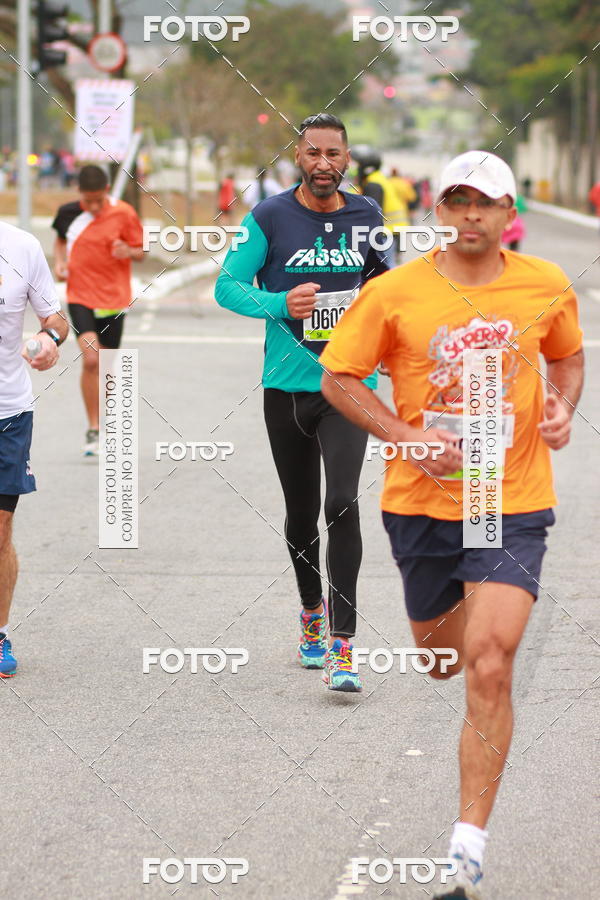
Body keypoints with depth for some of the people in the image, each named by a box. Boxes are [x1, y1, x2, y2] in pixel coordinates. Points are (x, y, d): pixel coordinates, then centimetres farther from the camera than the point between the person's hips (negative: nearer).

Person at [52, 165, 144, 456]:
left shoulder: (124, 214, -6)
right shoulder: (68, 213, 0)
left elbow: (141, 251, 1)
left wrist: (129, 252, -22)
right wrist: (59, 262, 0)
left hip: (113, 300, 0)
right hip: (80, 297, 0)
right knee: (90, 359, -19)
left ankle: (103, 426, 28)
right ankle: (93, 428, -9)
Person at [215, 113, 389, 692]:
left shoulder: (367, 217, 6)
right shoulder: (270, 218, -2)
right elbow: (227, 286, -4)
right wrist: (281, 304, -20)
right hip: (287, 385, 0)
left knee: (342, 504, -15)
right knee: (301, 511, 13)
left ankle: (341, 646, -16)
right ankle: (311, 614, 36)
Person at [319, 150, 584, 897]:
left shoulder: (546, 287, -1)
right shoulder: (393, 293, -7)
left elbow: (568, 357, 19)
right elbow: (338, 378, 0)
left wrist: (562, 408, -2)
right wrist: (409, 439, -12)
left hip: (513, 505, -1)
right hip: (421, 500, 1)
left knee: (489, 669, -15)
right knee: (439, 656, 18)